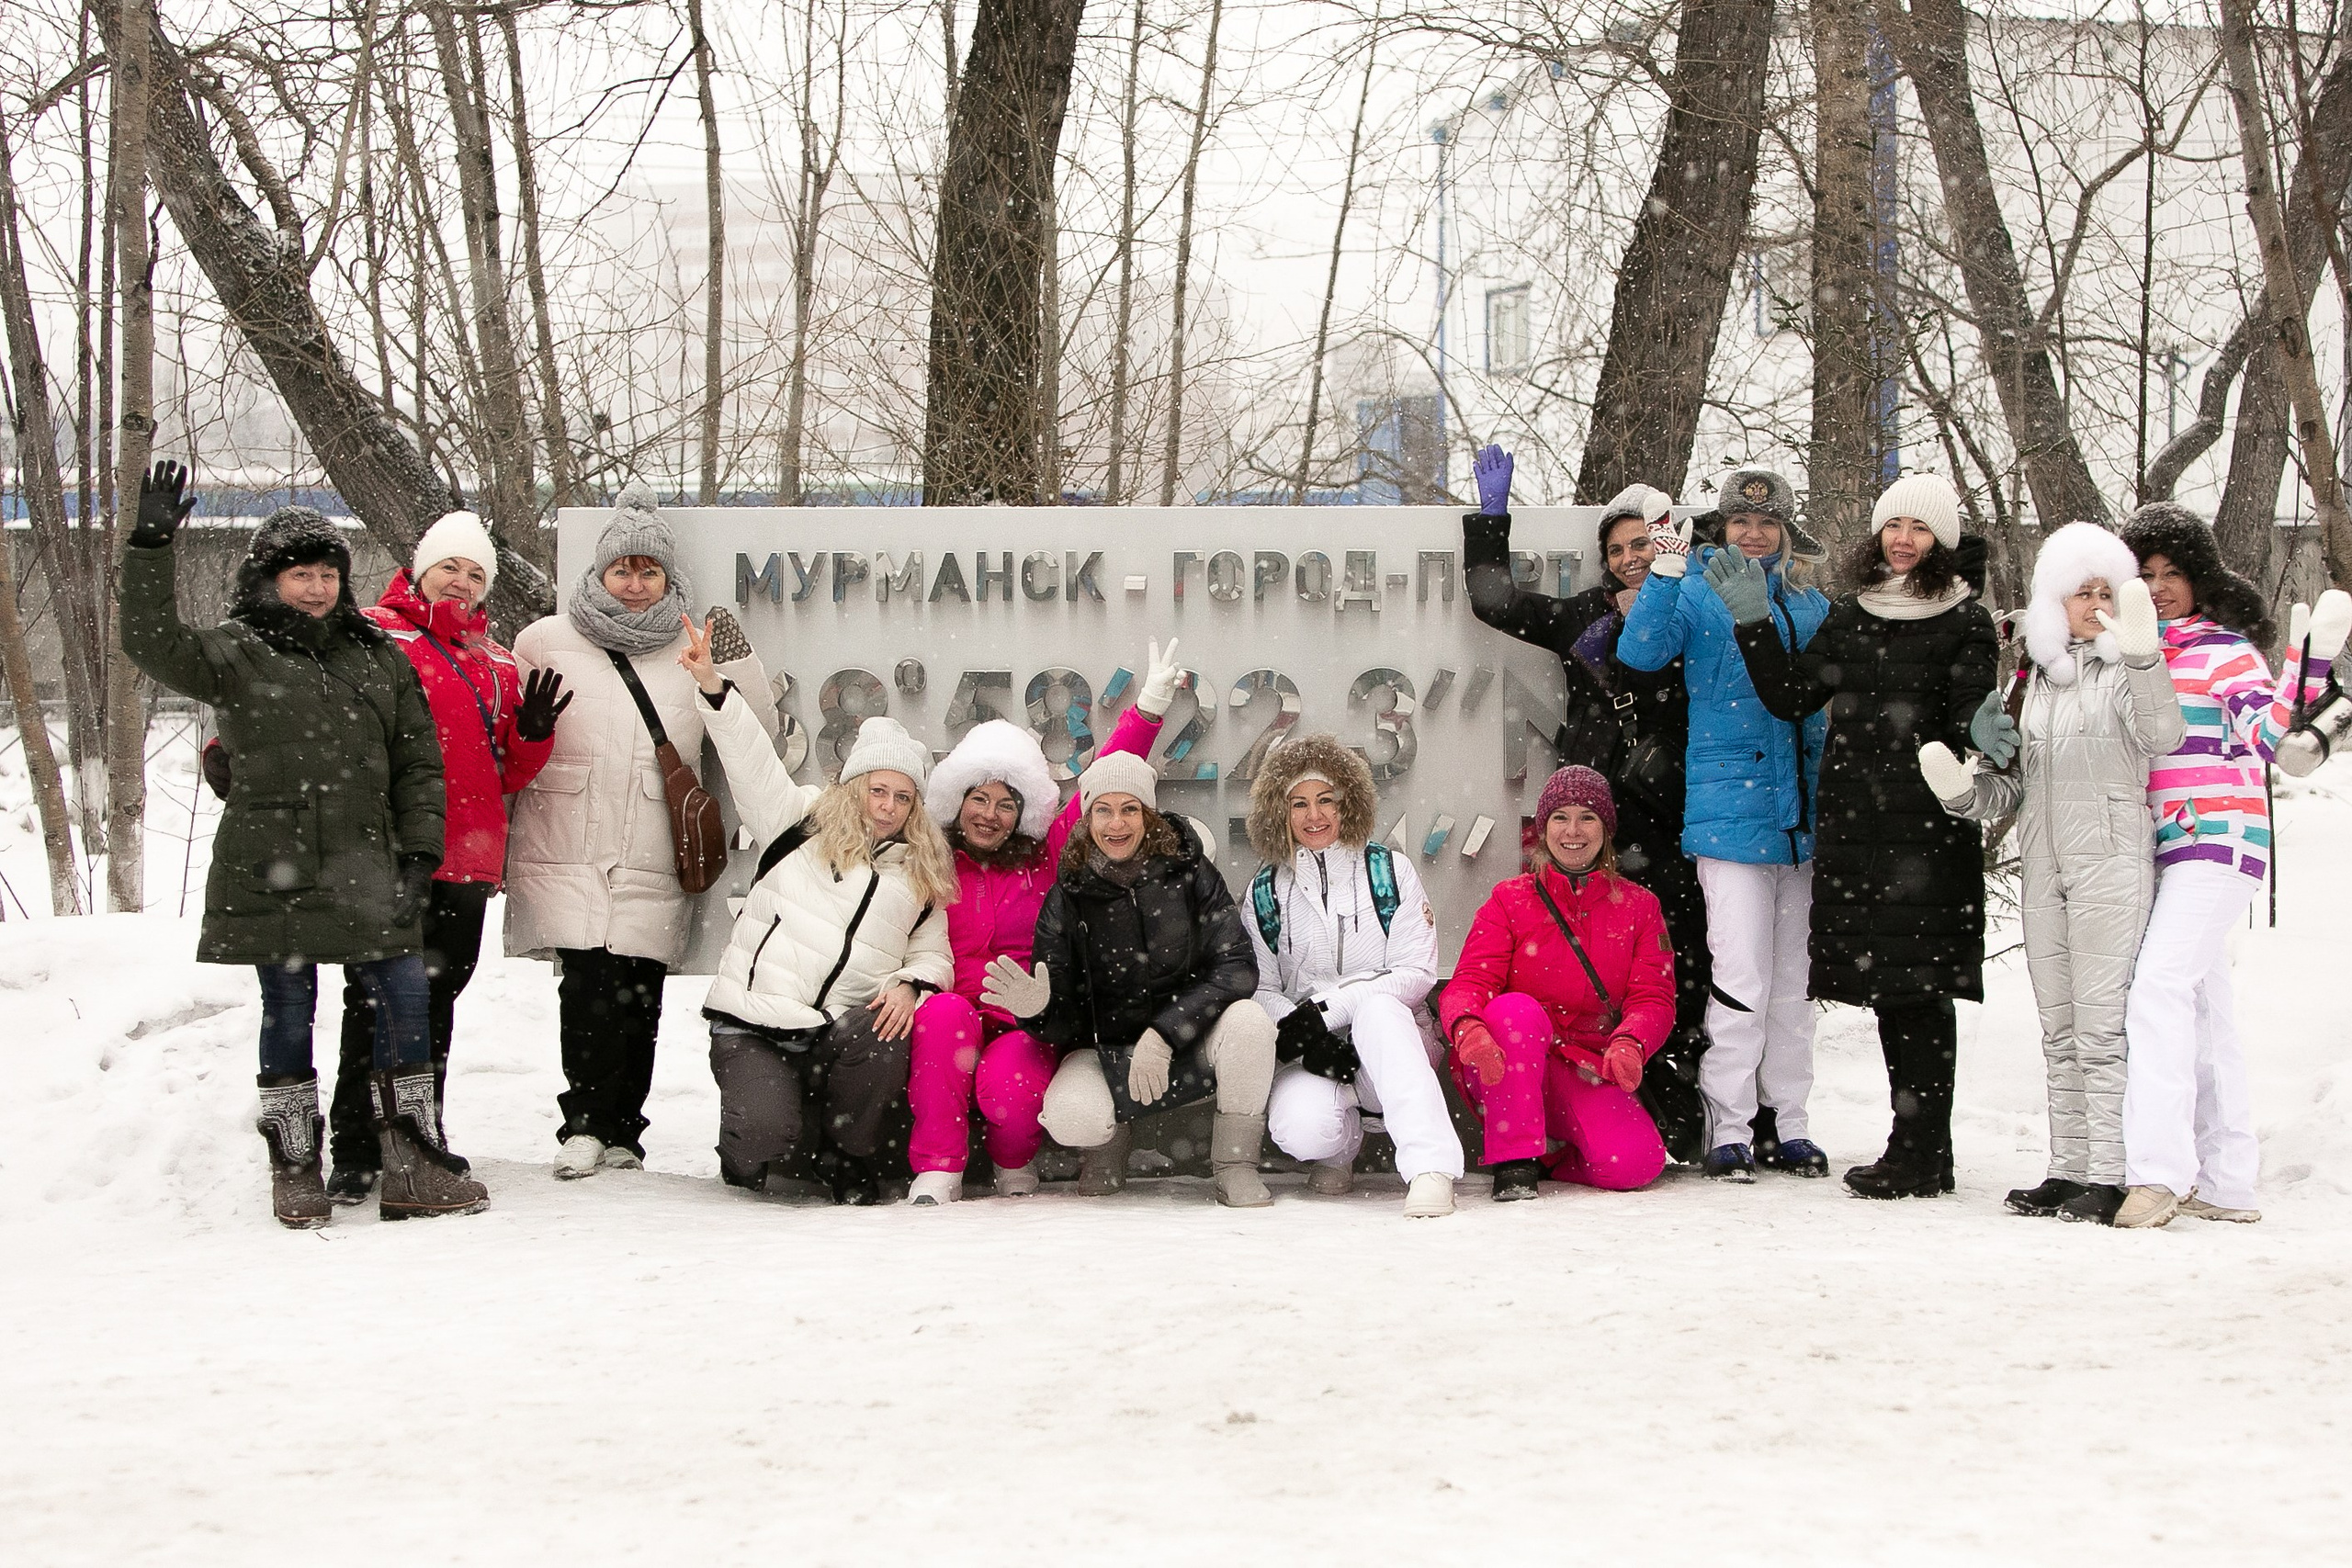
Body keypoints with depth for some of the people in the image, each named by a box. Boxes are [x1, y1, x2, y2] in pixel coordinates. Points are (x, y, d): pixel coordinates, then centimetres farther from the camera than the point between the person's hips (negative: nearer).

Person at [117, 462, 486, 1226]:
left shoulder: (378, 656, 12)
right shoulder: (234, 654, 3)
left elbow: (418, 761, 12)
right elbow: (151, 642, -13)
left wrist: (420, 851, 3)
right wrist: (152, 546, -20)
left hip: (363, 869, 3)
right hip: (269, 869, -3)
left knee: (406, 999, -3)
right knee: (288, 1011, 4)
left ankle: (412, 1168, 4)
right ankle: (295, 1172, 15)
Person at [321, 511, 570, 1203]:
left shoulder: (496, 664, 19)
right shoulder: (372, 635, 1)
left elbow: (507, 776, 20)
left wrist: (531, 734, 2)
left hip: (465, 860, 5)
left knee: (437, 999, 12)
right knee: (375, 1000, -5)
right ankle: (355, 1152, 0)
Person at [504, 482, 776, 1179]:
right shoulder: (547, 642, 9)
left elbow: (756, 736, 10)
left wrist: (738, 664, -2)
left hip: (652, 869, 1)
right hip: (566, 860, -1)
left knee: (638, 1001, -4)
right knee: (590, 984, -17)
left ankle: (616, 1131, 12)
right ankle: (588, 1122, -1)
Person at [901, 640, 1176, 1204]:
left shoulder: (1047, 859, 9)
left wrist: (1148, 709, -3)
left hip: (1026, 1030, 0)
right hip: (948, 1033, 1)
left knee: (1007, 1087, -33)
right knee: (942, 1012, -34)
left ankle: (1015, 1164, 5)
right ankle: (938, 1171, -22)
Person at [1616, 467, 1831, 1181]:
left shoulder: (1812, 606, 15)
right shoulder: (1698, 593, 3)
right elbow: (1639, 653, -13)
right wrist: (1665, 573, -22)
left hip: (1803, 819, 5)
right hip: (1729, 810, -5)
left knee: (1795, 983, 10)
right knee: (1741, 981, -9)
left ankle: (1789, 1125, 18)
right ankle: (1728, 1131, -2)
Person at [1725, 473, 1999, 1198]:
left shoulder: (1965, 623, 1)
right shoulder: (1850, 617, 15)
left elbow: (1966, 729, -4)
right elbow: (1792, 698, 10)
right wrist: (1754, 623, 4)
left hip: (1927, 830, -5)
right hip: (1852, 820, 5)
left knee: (1919, 987, -8)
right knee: (1885, 988, 8)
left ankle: (1921, 1153, -3)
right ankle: (1916, 1150, 16)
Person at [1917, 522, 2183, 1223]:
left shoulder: (2126, 670, -1)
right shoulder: (2040, 677, 16)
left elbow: (2161, 735, -23)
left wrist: (2142, 656, -38)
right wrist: (1961, 789, -2)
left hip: (2111, 858, -6)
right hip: (2044, 868, 6)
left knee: (2102, 1025, -10)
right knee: (2060, 1030, 9)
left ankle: (2111, 1176, -9)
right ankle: (2068, 1169, 14)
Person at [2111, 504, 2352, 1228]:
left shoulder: (2227, 651, -4)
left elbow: (2264, 738, -17)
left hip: (2218, 839, -8)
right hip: (2162, 848, 8)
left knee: (2161, 986, -21)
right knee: (2203, 1006, 9)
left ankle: (2158, 1172, -27)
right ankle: (2226, 1182, 14)